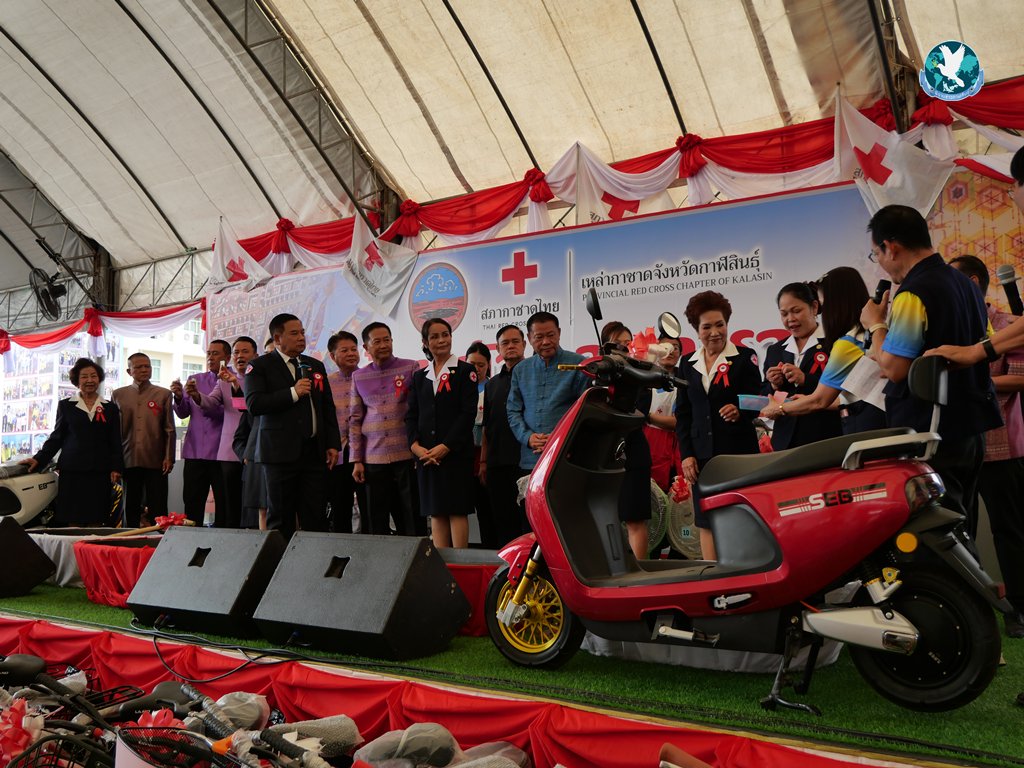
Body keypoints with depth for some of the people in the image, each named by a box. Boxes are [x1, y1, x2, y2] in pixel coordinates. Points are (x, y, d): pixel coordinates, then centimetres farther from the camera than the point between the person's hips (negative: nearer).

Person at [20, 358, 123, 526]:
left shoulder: (110, 408, 11)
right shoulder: (65, 406, 11)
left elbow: (116, 442, 9)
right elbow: (56, 437, 12)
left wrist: (116, 468, 0)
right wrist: (39, 459, 2)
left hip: (99, 472, 0)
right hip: (72, 470, 0)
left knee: (95, 521, -1)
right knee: (71, 520, -3)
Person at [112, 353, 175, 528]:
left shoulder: (164, 394, 6)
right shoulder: (118, 394, 11)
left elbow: (169, 429, 4)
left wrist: (169, 457, -3)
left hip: (155, 461, -2)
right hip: (129, 461, 2)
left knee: (158, 510, -1)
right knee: (130, 508, 8)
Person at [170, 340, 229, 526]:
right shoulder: (195, 380, 15)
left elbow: (226, 412, -13)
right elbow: (183, 413, 9)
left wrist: (199, 398, -24)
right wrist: (179, 397, -11)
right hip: (195, 453, 4)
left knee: (224, 508, 2)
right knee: (191, 506, 3)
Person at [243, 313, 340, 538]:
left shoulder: (316, 366, 17)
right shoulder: (259, 366, 2)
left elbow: (328, 408, 18)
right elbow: (254, 404, -12)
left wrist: (333, 444, 9)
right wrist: (293, 393, -14)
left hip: (315, 452, 4)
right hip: (281, 452, -4)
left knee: (316, 517, 1)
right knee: (281, 519, 2)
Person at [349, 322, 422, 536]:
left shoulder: (410, 368, 2)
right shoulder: (359, 377, 10)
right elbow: (355, 420, 12)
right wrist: (357, 460, 7)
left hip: (407, 456, -2)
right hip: (373, 459, 2)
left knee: (413, 520, 3)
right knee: (377, 522, 6)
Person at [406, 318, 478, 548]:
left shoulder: (465, 371, 2)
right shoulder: (419, 377, 16)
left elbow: (468, 413, -7)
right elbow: (411, 415, 10)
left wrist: (445, 447, -14)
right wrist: (415, 445, -7)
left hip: (456, 452, -4)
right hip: (426, 455, 4)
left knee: (457, 510, -3)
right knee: (436, 512, 6)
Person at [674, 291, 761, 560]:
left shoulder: (745, 357, 3)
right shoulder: (687, 364, 13)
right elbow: (682, 413, 12)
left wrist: (740, 411, -24)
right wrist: (686, 454, 3)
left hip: (739, 451, -3)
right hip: (702, 455, 4)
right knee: (706, 521, 4)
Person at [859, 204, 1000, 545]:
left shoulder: (913, 294, -19)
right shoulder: (966, 284, 12)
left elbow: (893, 368, -23)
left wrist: (875, 324, -7)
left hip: (929, 433, -10)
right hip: (972, 427, 10)